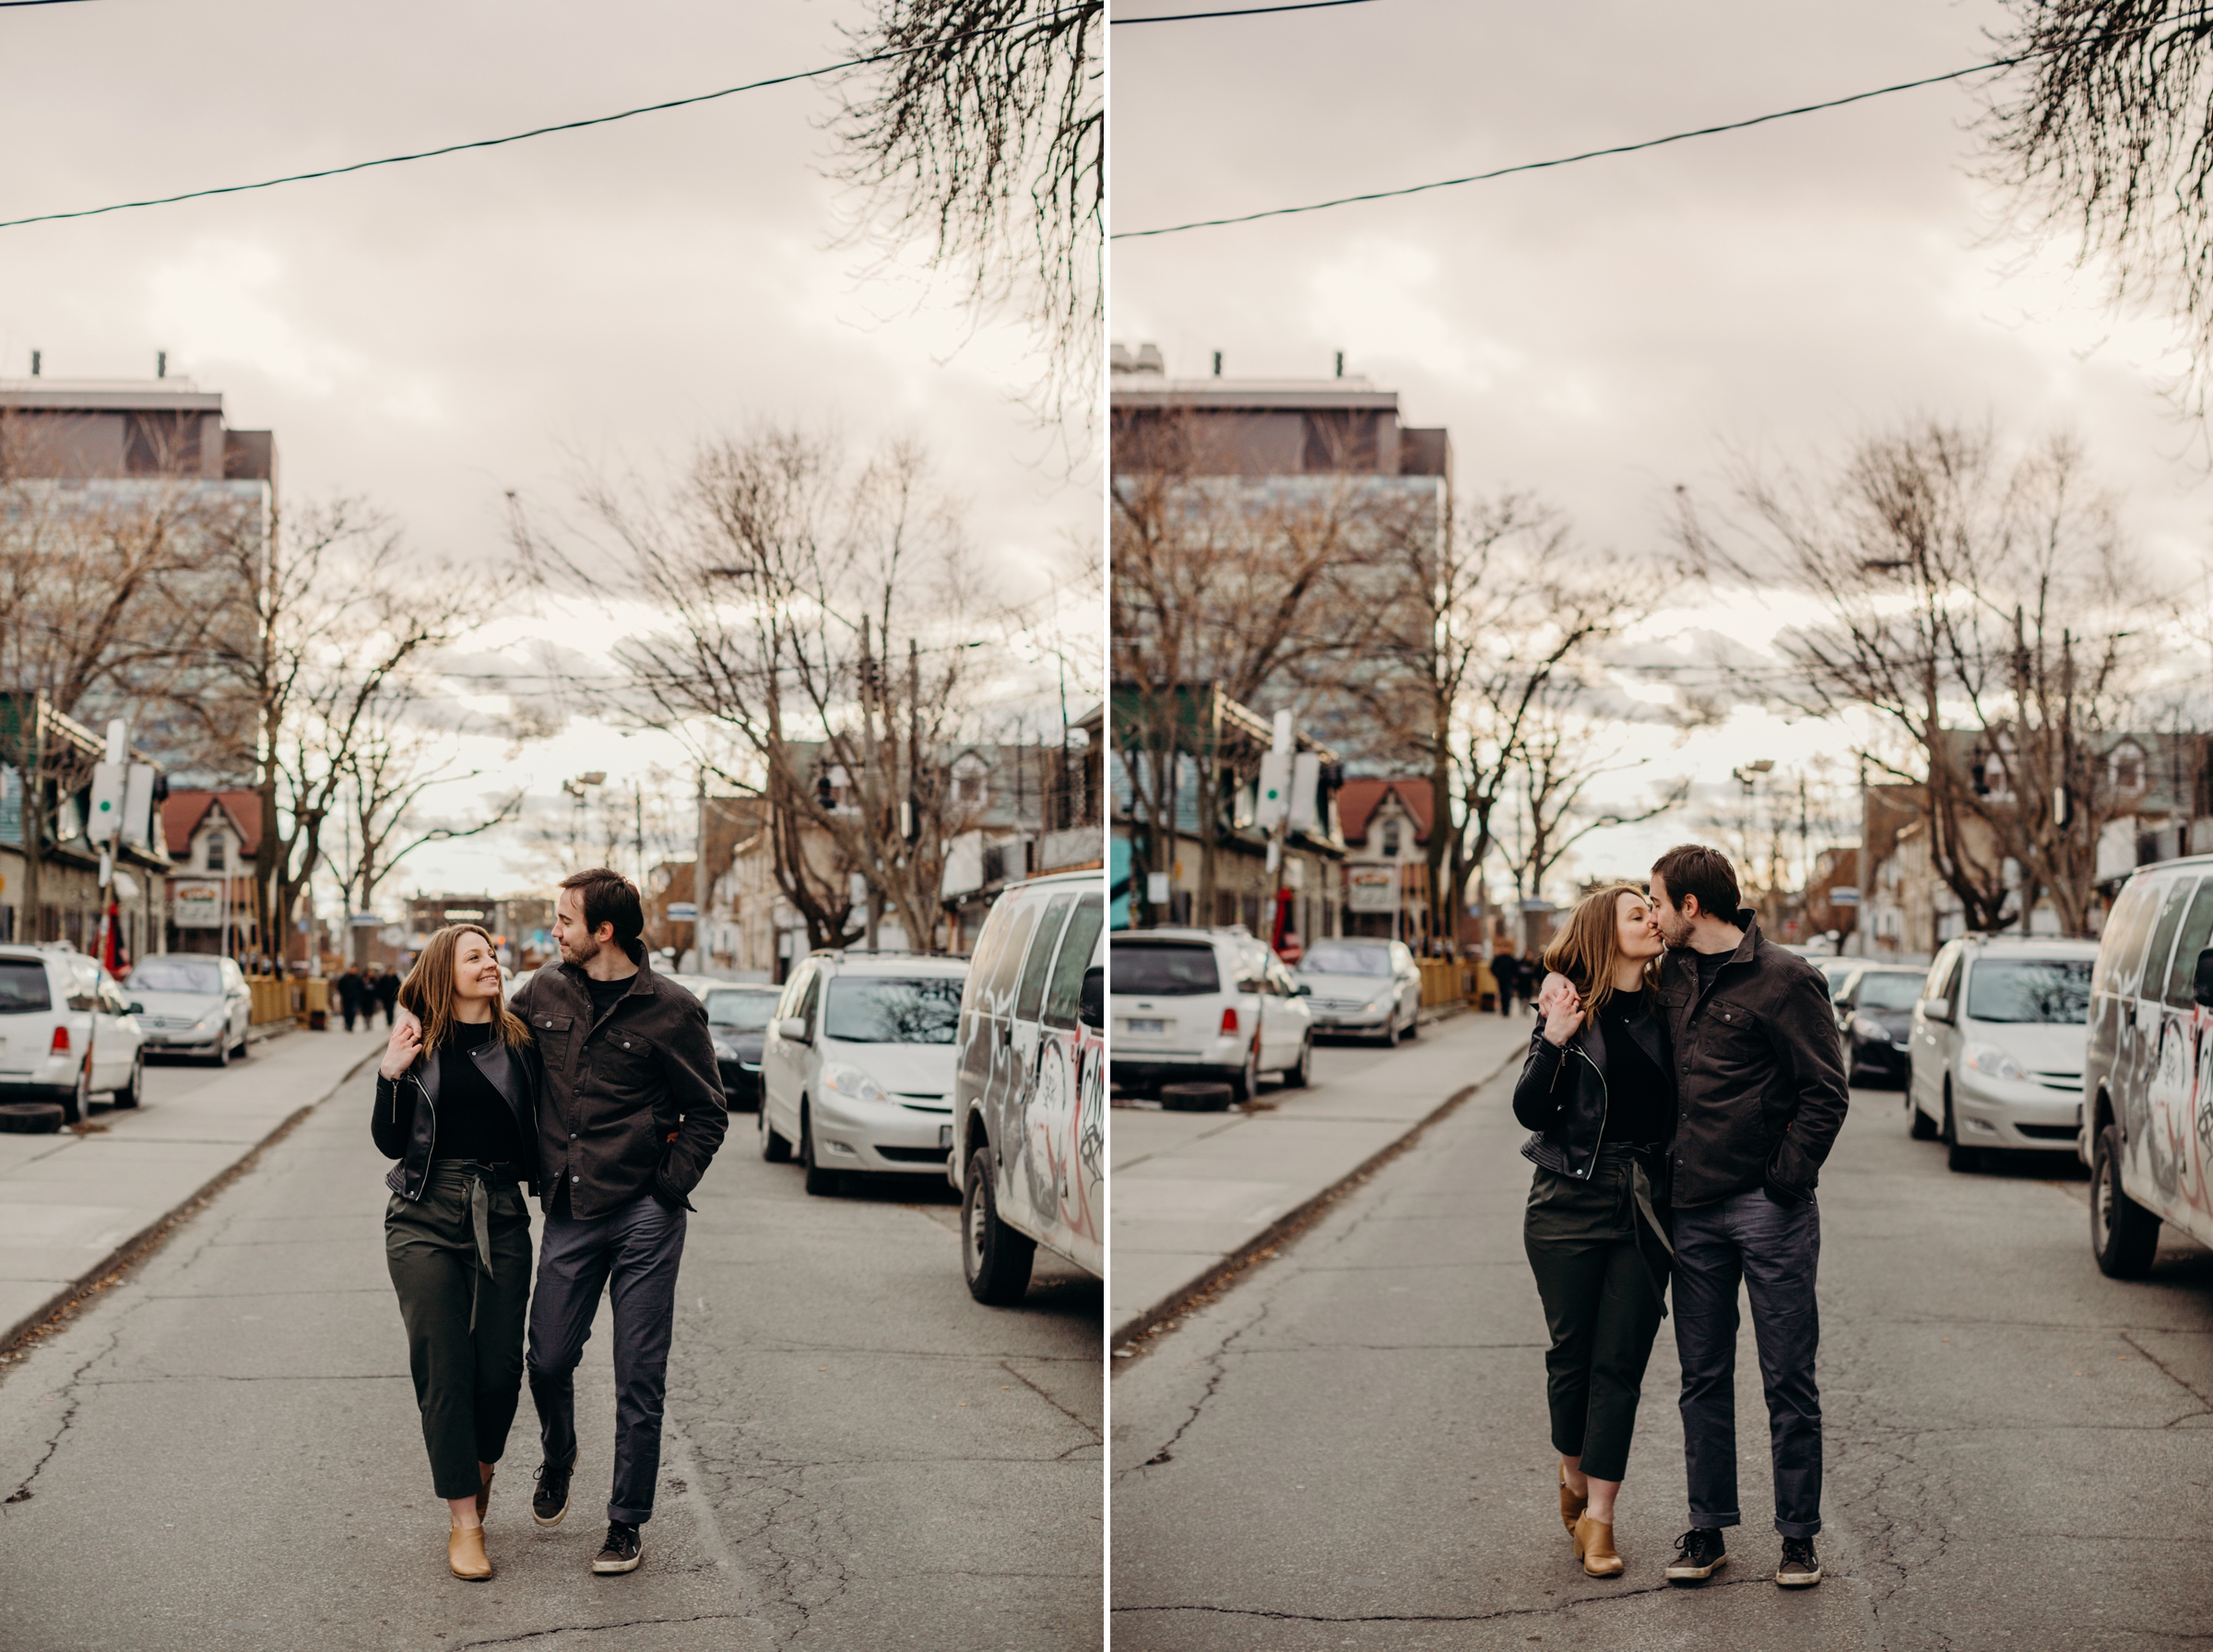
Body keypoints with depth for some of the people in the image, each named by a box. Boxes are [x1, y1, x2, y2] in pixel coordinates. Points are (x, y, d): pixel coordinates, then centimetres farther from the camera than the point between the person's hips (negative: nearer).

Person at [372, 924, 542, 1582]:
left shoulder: (518, 1042, 4)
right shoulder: (419, 1045, 3)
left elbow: (537, 1132, 8)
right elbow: (391, 1143, 2)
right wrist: (390, 1077, -10)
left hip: (500, 1214, 1)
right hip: (427, 1215, -1)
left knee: (499, 1366, 1)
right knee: (443, 1367, -4)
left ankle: (480, 1470, 32)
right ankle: (464, 1520, 2)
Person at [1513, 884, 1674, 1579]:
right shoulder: (1572, 1008, -3)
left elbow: (1683, 1106, 10)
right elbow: (1530, 1111, -6)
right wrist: (1551, 1043, -19)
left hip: (1644, 1207, 2)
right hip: (1570, 1203, -2)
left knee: (1621, 1360, 0)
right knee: (1572, 1352, 6)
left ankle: (1598, 1515, 4)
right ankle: (1573, 1477, 30)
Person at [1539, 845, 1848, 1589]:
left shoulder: (1783, 979, -8)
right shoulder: (1674, 975, 10)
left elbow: (1825, 1091, -9)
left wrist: (1786, 1179, -14)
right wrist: (1558, 979, 8)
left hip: (1769, 1207, -6)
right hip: (1695, 1207, 6)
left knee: (1788, 1380, 1)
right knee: (1703, 1378, 10)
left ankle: (1798, 1534, 9)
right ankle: (1707, 1527, 17)